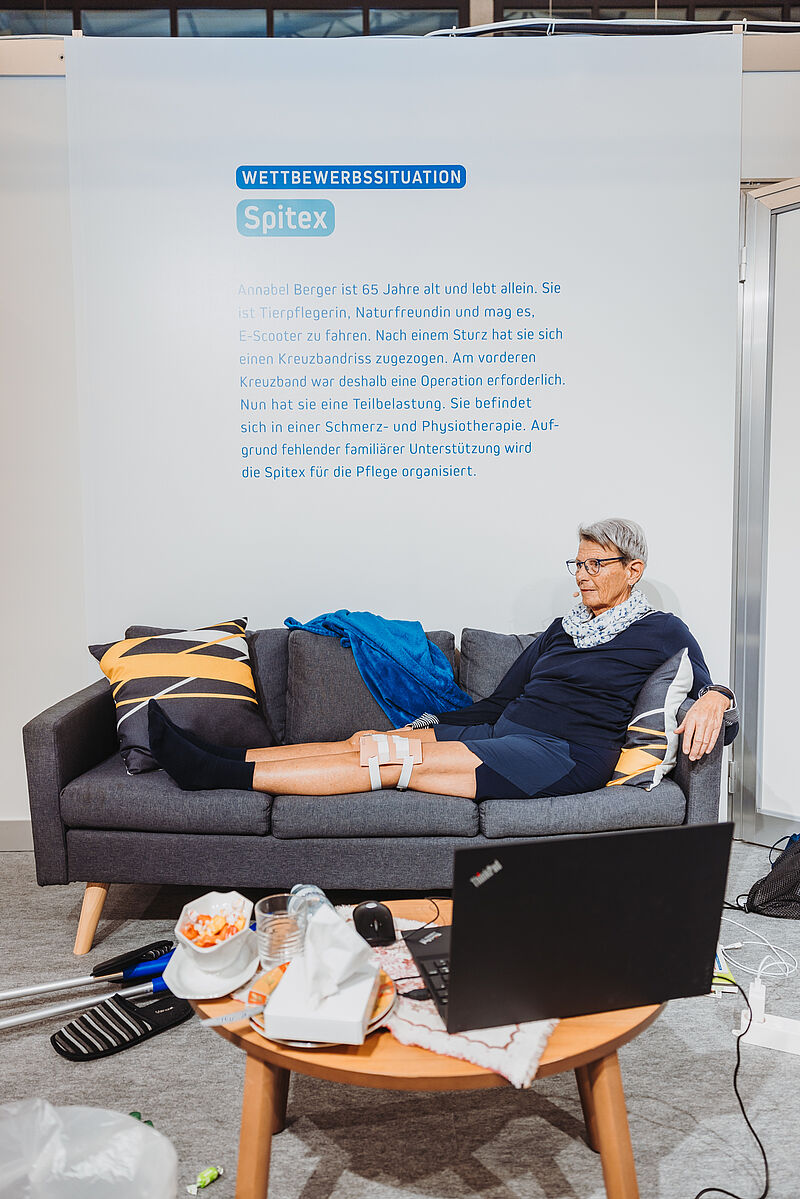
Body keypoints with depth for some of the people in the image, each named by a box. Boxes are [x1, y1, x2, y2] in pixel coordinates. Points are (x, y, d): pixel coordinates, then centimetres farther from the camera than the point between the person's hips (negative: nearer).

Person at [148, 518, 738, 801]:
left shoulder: (661, 631, 5)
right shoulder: (565, 628, 23)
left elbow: (708, 689, -2)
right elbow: (501, 700, 21)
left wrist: (715, 700, -27)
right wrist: (426, 725, 13)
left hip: (566, 755, -7)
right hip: (500, 733, 7)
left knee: (394, 759, -20)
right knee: (367, 740, -10)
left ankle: (224, 773, -22)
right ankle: (222, 760, -11)